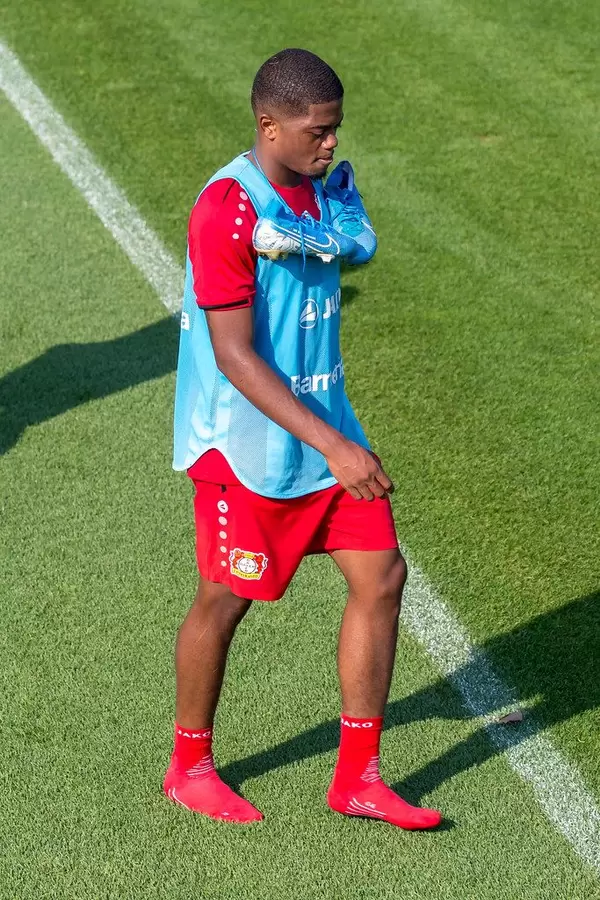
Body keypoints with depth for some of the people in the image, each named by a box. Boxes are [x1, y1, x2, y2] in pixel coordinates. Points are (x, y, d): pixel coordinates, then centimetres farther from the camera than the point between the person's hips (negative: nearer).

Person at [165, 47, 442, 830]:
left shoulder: (322, 190, 4)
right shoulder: (227, 211, -21)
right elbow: (233, 356, -24)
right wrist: (333, 447, -26)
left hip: (324, 425, 8)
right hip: (245, 442, -8)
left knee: (382, 575, 4)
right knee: (226, 598, 6)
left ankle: (358, 778, 16)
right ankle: (189, 767, 29)